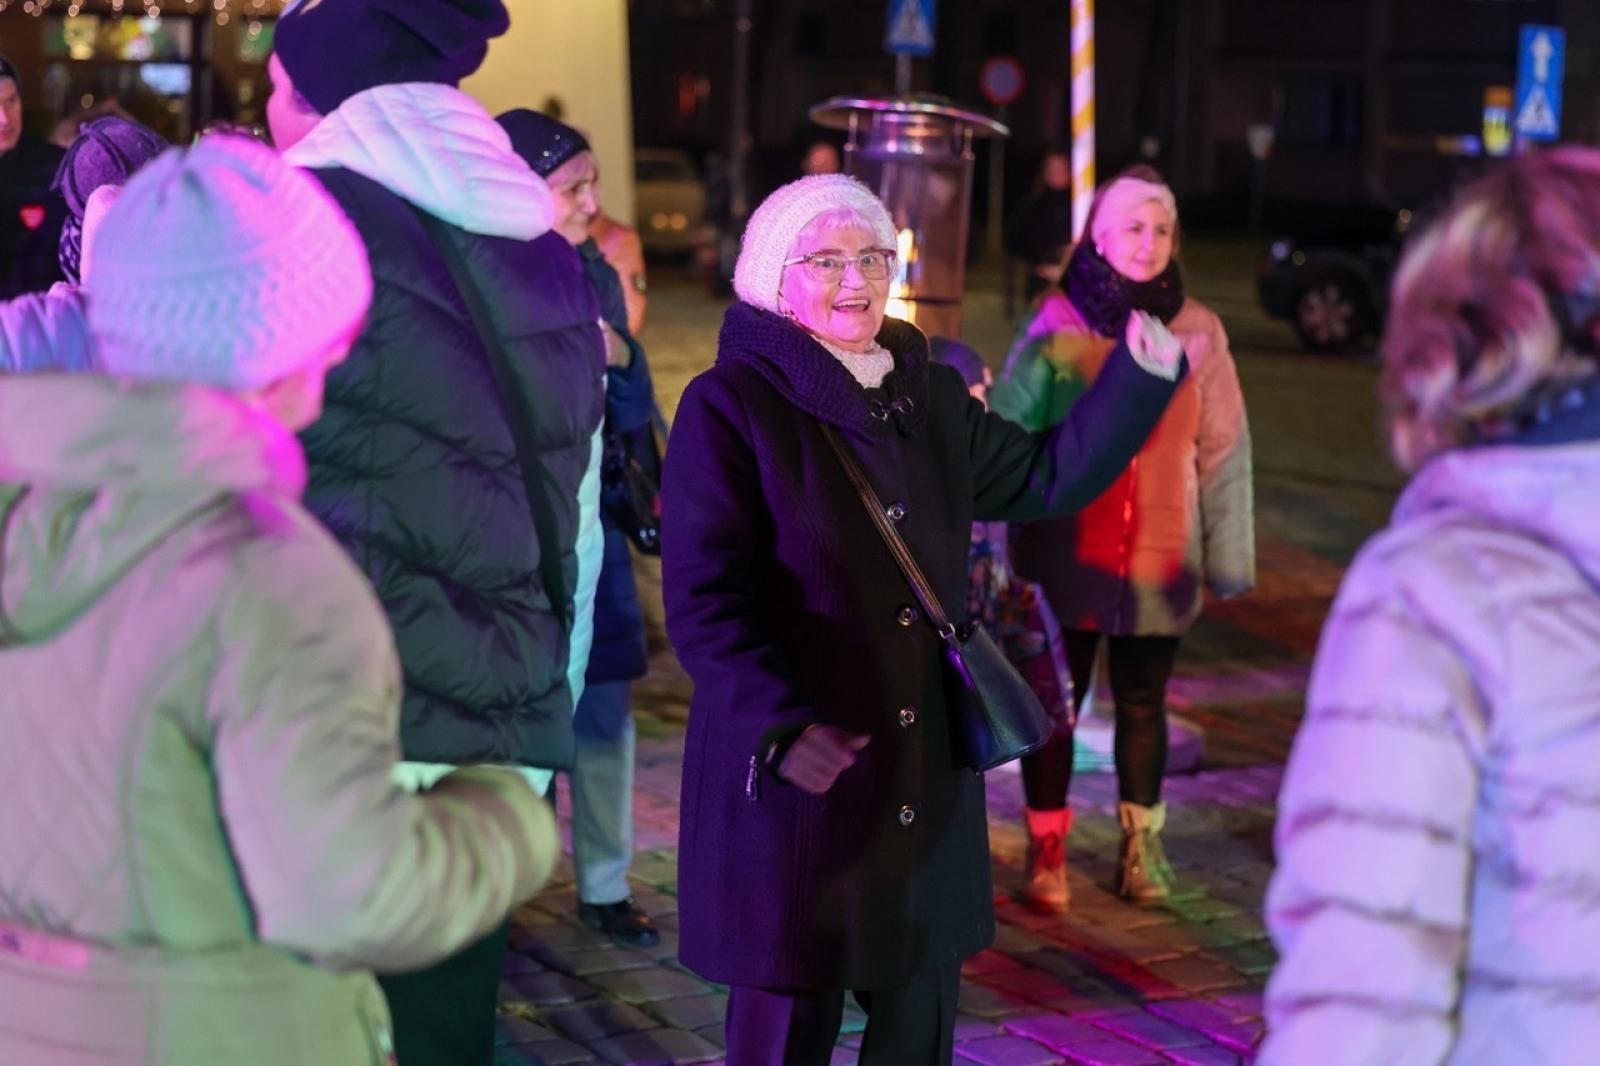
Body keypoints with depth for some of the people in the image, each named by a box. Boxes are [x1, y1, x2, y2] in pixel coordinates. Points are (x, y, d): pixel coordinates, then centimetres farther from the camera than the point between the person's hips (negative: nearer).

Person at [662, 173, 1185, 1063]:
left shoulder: (929, 397, 12)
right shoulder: (730, 405, -8)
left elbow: (1048, 476, 22)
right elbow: (705, 599, -16)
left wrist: (1143, 374, 10)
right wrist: (782, 724, -29)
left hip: (925, 779, 6)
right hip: (795, 778, -6)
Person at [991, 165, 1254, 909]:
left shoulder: (1198, 333, 0)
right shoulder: (1057, 328, -4)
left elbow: (1223, 451, 4)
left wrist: (1229, 555, 4)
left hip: (1158, 561, 1)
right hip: (1064, 555, -1)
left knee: (1143, 705, 12)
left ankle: (1141, 844, 26)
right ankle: (1046, 848, 17)